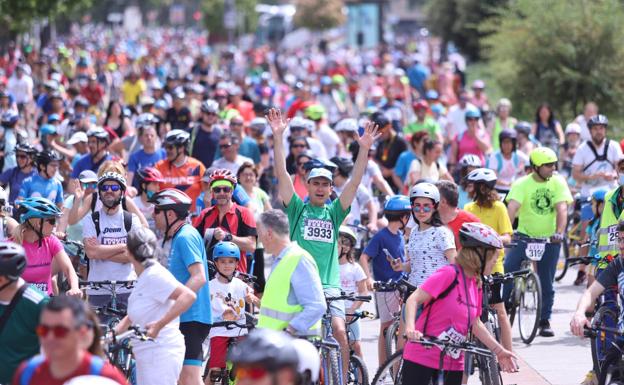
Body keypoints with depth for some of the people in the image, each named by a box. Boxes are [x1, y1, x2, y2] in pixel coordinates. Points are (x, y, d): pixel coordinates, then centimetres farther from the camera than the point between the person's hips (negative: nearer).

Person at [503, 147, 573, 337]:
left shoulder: (558, 182, -5)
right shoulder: (521, 184, -9)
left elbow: (561, 209, -16)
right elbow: (512, 209, -22)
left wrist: (559, 233, -32)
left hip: (549, 239, 1)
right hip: (524, 236, -1)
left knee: (546, 283, 4)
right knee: (506, 272, -15)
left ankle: (544, 321, 18)